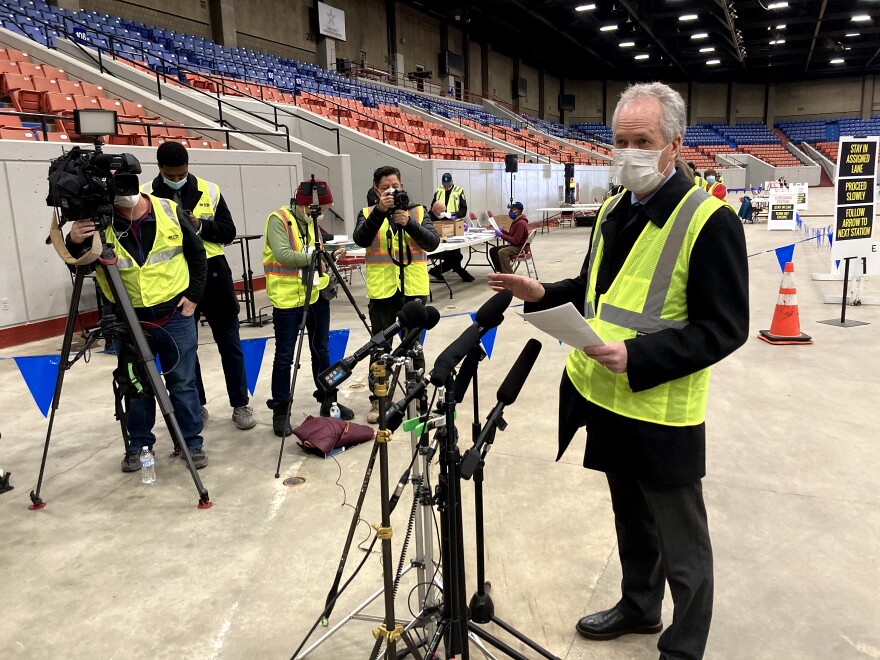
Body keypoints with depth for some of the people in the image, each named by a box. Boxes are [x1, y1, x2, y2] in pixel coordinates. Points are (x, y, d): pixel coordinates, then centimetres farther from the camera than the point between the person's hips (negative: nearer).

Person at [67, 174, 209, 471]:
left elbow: (197, 255, 4)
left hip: (175, 316, -1)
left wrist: (193, 295, 0)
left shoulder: (171, 212, -7)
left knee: (182, 383, 8)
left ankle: (192, 442, 22)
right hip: (129, 321, 1)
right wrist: (74, 243, -24)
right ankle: (139, 444, 30)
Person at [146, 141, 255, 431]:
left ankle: (240, 404, 15)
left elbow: (228, 231, 0)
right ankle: (196, 405, 24)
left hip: (212, 274, 0)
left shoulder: (209, 190, 1)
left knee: (229, 342, 5)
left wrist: (201, 226, -17)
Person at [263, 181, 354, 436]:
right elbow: (283, 256, -23)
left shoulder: (311, 222, 12)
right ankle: (280, 411, 12)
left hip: (317, 295, 7)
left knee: (321, 350, 14)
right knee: (284, 356, 1)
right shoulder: (278, 220, -11)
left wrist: (330, 256, -3)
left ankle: (328, 401, 27)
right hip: (288, 299, -7)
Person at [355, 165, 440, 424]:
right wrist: (380, 211, -25)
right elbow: (361, 239, -15)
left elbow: (432, 242, -8)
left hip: (413, 289, 0)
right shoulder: (368, 213, 4)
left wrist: (409, 223, -21)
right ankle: (377, 400, 18)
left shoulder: (418, 211, 5)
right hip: (382, 290, 0)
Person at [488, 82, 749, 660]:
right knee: (631, 519, 25)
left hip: (663, 415, -7)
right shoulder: (613, 212, 8)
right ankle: (639, 607, 48)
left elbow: (725, 327, -18)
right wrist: (542, 294, 3)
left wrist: (637, 356, -27)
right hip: (608, 401, 8)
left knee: (680, 542, 11)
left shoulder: (710, 219, -16)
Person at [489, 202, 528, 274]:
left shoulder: (521, 223, -21)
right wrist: (502, 231, 6)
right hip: (514, 245, 11)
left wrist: (501, 235, -23)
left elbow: (516, 241, -26)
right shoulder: (516, 221, 12)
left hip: (520, 248, -11)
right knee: (492, 250, 6)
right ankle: (501, 271, 11)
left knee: (502, 252, -35)